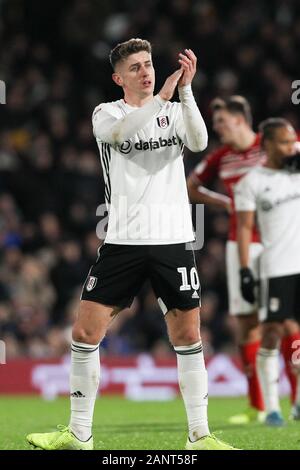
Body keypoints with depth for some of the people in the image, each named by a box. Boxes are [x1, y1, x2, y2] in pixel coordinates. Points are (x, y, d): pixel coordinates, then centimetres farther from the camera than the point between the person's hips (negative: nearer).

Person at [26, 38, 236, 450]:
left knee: (188, 337, 0)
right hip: (122, 242, 0)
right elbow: (119, 131, -19)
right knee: (85, 333, -4)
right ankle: (79, 435, 6)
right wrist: (161, 98, -31)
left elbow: (199, 142, -14)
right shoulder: (107, 113, 5)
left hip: (173, 240, 0)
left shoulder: (175, 111, 7)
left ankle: (199, 436, 9)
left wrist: (185, 91, -27)